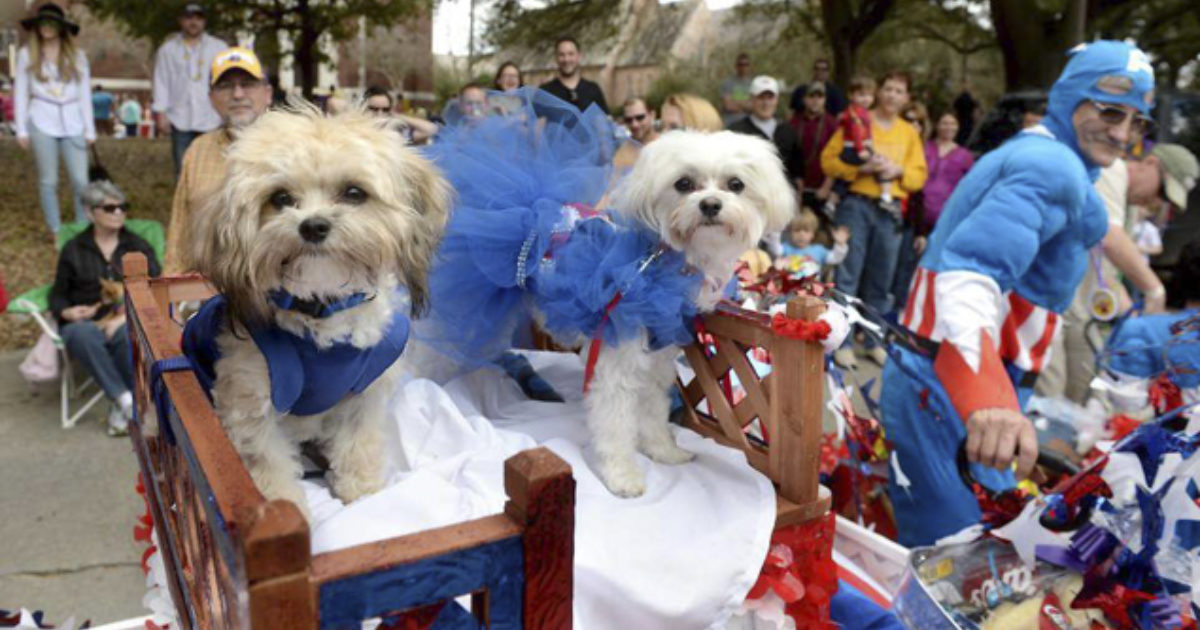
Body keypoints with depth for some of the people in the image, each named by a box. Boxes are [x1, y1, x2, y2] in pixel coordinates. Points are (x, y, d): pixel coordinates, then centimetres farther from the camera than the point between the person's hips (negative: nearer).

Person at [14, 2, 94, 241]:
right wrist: (21, 129, 3)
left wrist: (90, 130, 6)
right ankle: (54, 230, 13)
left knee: (81, 180, -5)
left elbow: (85, 94, 11)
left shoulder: (77, 56, 9)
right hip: (42, 123, 0)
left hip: (72, 123, 0)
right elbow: (21, 93, 8)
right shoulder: (27, 54, 8)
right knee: (48, 181, 3)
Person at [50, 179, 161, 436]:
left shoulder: (138, 247, 15)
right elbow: (58, 294, 20)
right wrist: (67, 312, -5)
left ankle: (122, 410, -24)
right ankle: (126, 400, -34)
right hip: (85, 322, 1)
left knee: (129, 336, -38)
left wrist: (125, 316, -13)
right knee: (83, 335, -37)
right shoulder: (73, 250, 17)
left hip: (129, 321, -1)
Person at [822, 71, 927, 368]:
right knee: (848, 275, -6)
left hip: (891, 210, 3)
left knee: (881, 279, 6)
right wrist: (861, 167, -16)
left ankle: (874, 340, 17)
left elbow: (920, 175, 12)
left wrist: (899, 170, -8)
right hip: (856, 205, -3)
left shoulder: (909, 132, 14)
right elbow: (829, 159, -3)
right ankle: (842, 341, 1)